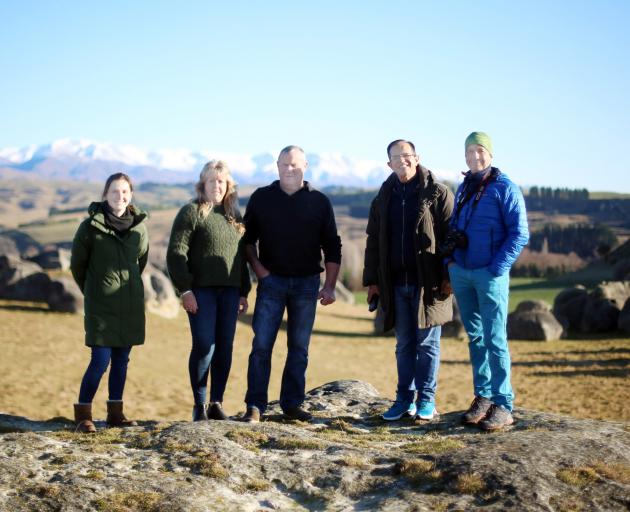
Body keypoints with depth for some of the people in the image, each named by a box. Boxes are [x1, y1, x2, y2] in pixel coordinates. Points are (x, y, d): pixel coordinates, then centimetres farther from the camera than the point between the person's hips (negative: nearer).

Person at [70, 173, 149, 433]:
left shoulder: (139, 226, 4)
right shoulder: (91, 226, -7)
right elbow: (77, 264, 4)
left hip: (130, 304, 4)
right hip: (101, 304, -4)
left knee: (121, 359, 9)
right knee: (101, 360, -8)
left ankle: (115, 413, 19)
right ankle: (82, 414, 4)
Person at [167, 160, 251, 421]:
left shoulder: (234, 216, 16)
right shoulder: (191, 212, -2)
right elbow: (176, 253, -8)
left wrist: (244, 292, 15)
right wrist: (185, 290, -14)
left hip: (229, 292, 5)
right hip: (201, 291, -5)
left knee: (224, 348, 5)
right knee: (204, 347, -7)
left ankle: (217, 403, 15)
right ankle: (199, 406, 4)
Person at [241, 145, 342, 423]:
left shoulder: (319, 202, 5)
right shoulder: (261, 198, 5)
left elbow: (332, 247, 6)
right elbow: (247, 239, 11)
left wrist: (329, 286, 0)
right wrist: (259, 270, -2)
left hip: (306, 283, 1)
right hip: (271, 281, -1)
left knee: (299, 347, 6)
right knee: (261, 344, -6)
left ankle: (292, 403, 14)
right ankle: (255, 405, -3)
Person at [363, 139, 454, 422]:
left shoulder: (437, 193, -2)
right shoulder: (384, 198, 13)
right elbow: (373, 241, 16)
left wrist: (448, 277, -12)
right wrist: (372, 280, 11)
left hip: (429, 282, -4)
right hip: (397, 283, 4)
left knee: (427, 343, 3)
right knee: (404, 344, 10)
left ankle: (426, 399, 11)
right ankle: (405, 398, 17)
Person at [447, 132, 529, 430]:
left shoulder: (505, 188, -6)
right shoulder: (462, 189, 14)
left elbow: (520, 234, -10)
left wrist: (497, 268, -16)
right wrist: (449, 261, 8)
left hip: (490, 274, -6)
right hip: (461, 272, 6)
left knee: (495, 339, -6)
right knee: (475, 336, 10)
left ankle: (503, 406, -1)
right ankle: (483, 397, 18)